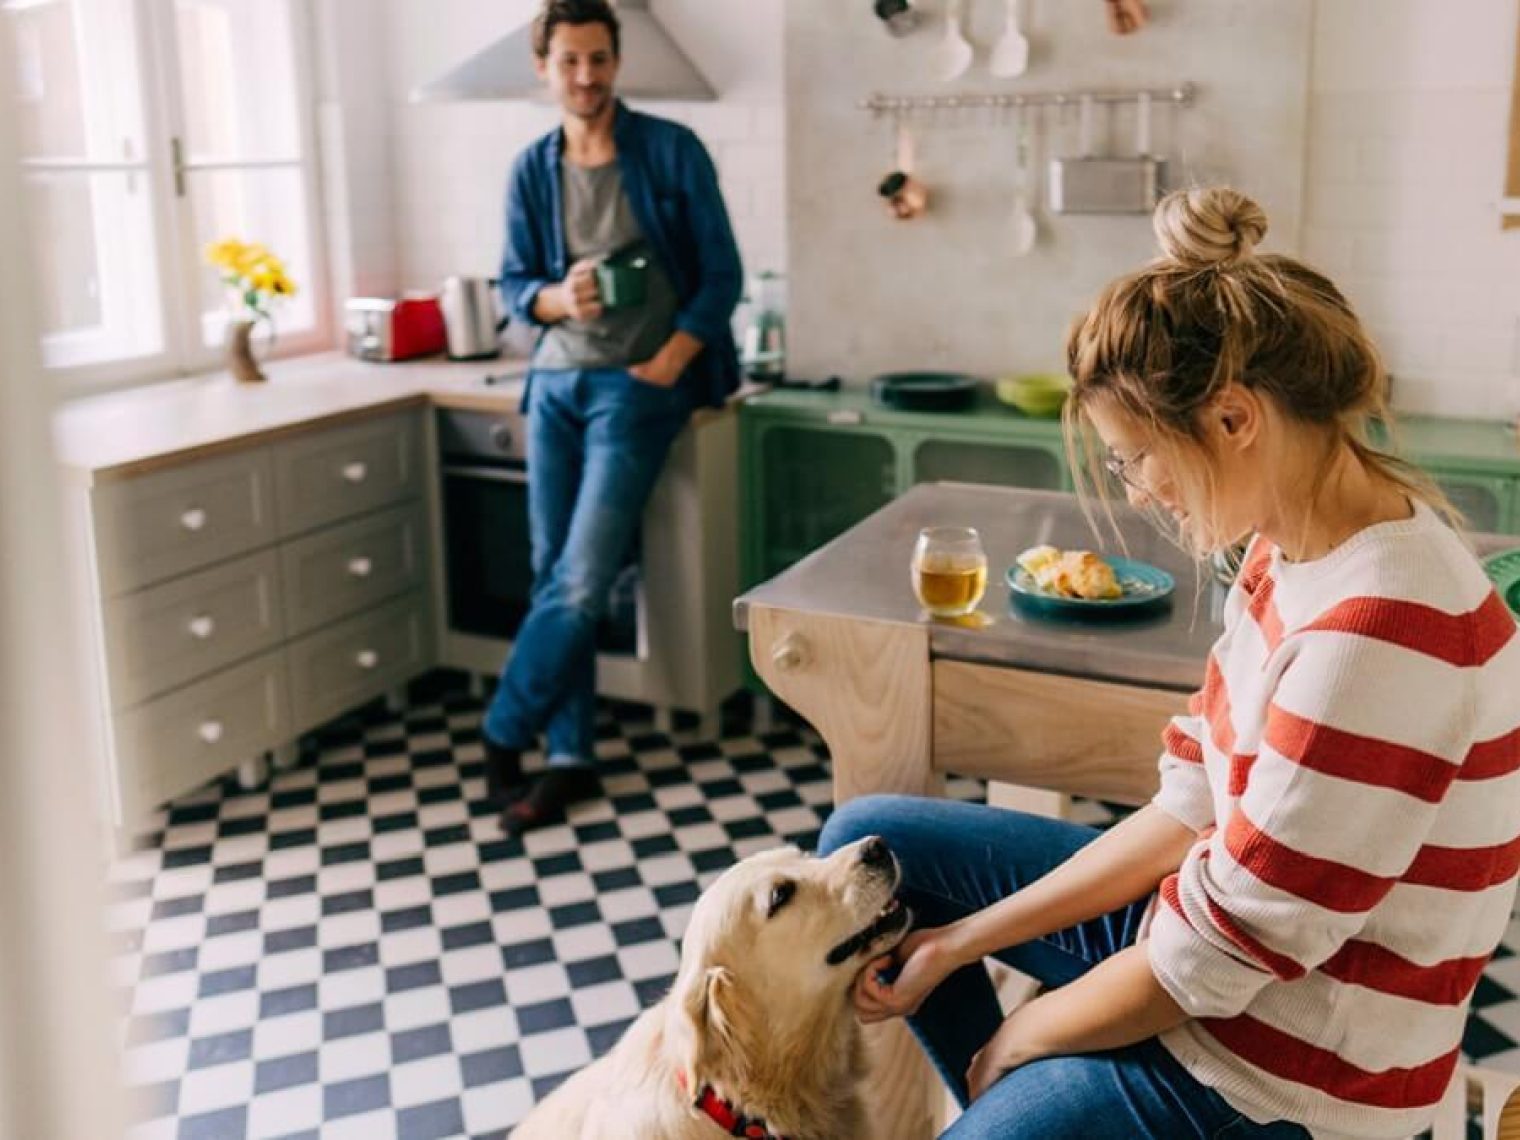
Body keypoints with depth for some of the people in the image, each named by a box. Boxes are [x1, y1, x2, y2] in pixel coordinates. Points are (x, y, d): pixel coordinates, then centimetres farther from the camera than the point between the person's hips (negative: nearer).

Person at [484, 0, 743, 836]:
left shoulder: (671, 152, -4)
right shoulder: (532, 171, 6)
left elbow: (721, 275, -3)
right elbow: (514, 287, 9)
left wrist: (664, 366, -13)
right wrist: (560, 298, -14)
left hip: (637, 387, -4)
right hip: (555, 383, 4)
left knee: (583, 579, -11)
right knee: (553, 574, 4)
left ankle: (502, 736, 6)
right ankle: (571, 758, 14)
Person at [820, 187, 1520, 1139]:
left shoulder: (1377, 632, -31)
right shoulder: (1298, 553, -2)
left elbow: (1216, 955, -25)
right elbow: (1193, 812, 3)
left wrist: (1015, 1035, -8)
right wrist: (961, 941, -1)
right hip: (1207, 915, 9)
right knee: (872, 839, 11)